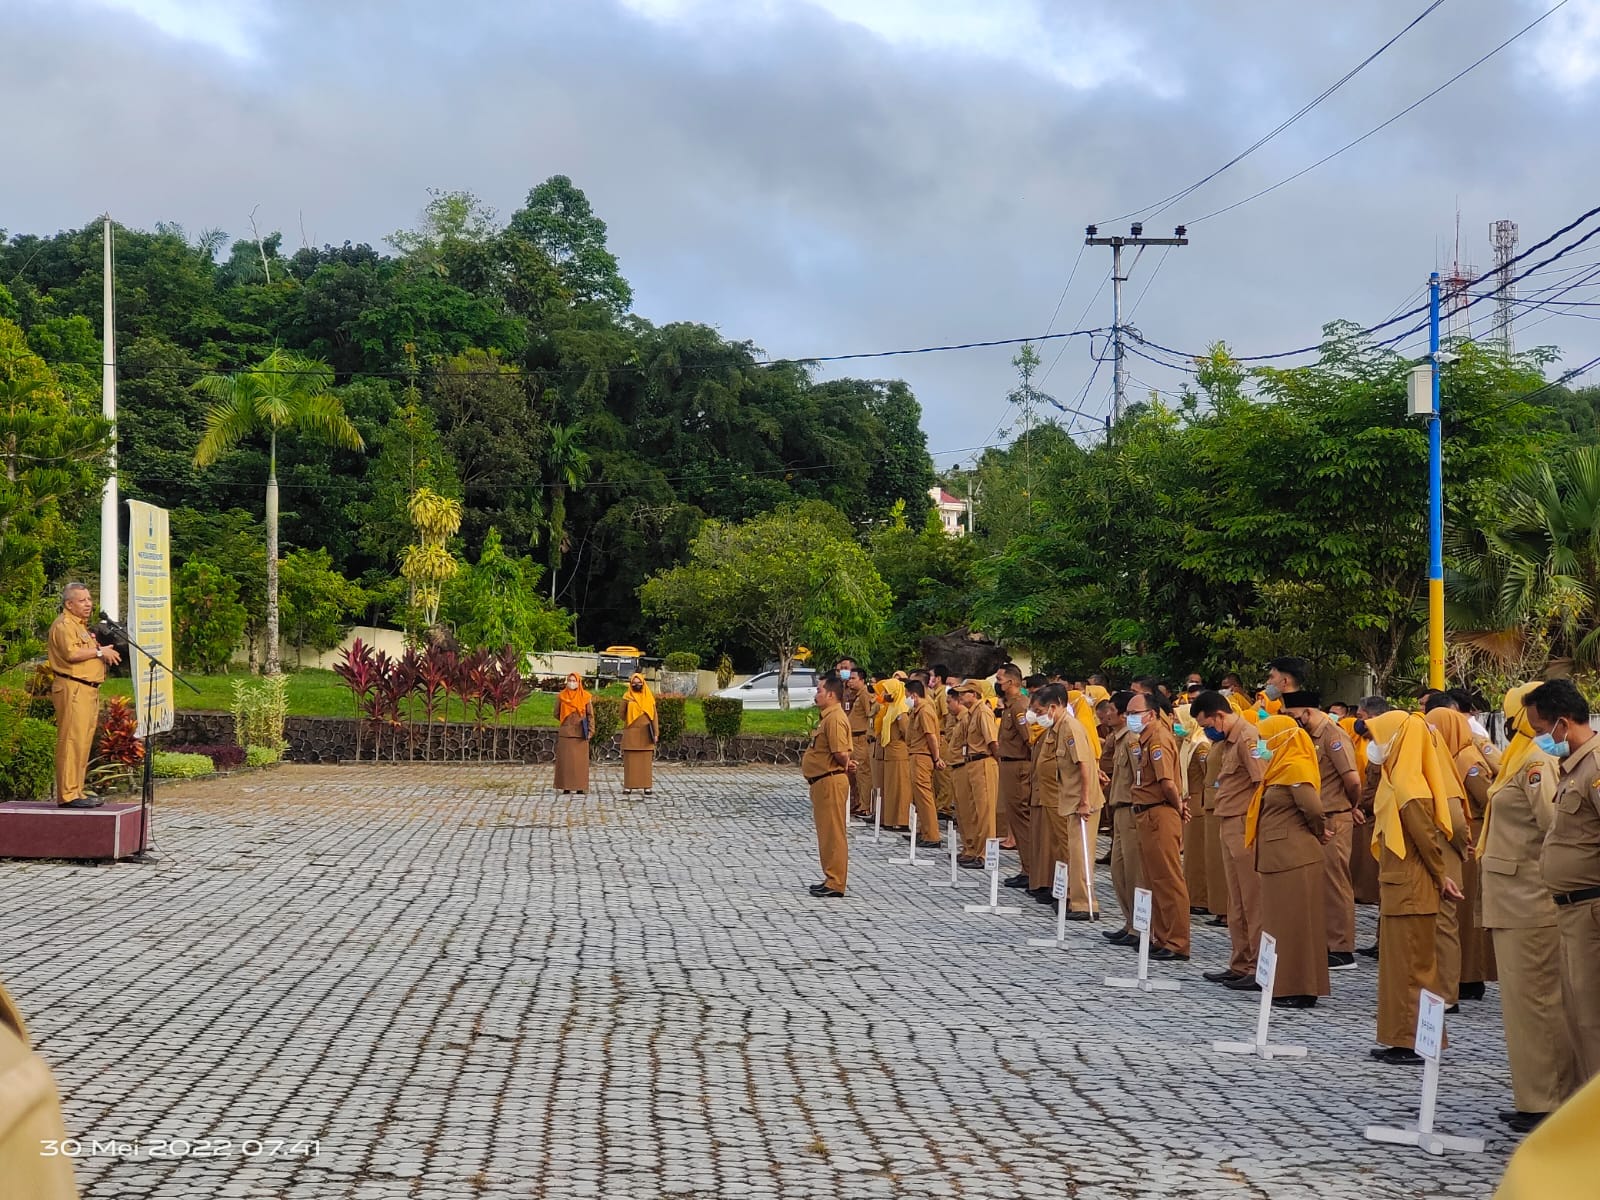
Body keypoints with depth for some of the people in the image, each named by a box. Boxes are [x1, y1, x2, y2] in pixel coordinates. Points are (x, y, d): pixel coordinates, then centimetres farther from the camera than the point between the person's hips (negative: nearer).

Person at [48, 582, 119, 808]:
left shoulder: (81, 626, 25)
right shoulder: (63, 625, -7)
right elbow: (71, 653, -22)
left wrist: (106, 653, 14)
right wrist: (99, 652, -12)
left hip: (89, 690, 10)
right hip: (72, 688, -10)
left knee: (84, 742, 11)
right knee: (72, 741, -12)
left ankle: (77, 791, 15)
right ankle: (68, 794, -13)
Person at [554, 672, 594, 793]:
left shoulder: (585, 697, 3)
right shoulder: (561, 696, 5)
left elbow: (590, 715, 2)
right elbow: (557, 714, 15)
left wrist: (590, 730, -5)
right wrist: (566, 721, 10)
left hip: (580, 733, -1)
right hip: (565, 733, 1)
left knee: (580, 760, 0)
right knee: (565, 760, -1)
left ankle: (580, 787, 3)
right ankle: (566, 787, 2)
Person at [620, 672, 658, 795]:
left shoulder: (649, 697, 8)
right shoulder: (627, 698, 5)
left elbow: (654, 716, 7)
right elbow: (622, 715, 11)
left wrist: (656, 733, 1)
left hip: (646, 734, 1)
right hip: (631, 734, -1)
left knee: (646, 761, -2)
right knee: (630, 760, -1)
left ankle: (647, 786, -1)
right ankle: (628, 785, 1)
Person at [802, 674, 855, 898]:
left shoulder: (835, 718, -18)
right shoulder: (826, 717, 16)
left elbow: (841, 754, -24)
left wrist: (846, 766, -5)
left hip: (830, 781, -11)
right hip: (822, 781, 11)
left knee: (833, 833, -6)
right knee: (826, 833, 16)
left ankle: (836, 884, -2)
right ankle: (831, 879, 24)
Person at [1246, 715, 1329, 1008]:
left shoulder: (1294, 768, -14)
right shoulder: (1282, 768, 16)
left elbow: (1313, 807, -23)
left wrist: (1318, 831, -6)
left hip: (1294, 858, -10)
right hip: (1280, 857, 10)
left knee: (1295, 922, -5)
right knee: (1283, 922, 13)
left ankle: (1300, 990, 0)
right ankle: (1286, 986, 19)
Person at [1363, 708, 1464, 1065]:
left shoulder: (1409, 792, -19)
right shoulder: (1395, 782, 10)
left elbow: (1428, 840, -17)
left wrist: (1441, 879, -5)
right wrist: (1440, 879, 12)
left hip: (1410, 892, -9)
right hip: (1396, 888, 9)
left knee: (1411, 965, -3)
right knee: (1397, 963, 14)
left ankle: (1417, 1043, 2)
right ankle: (1399, 1038, 20)